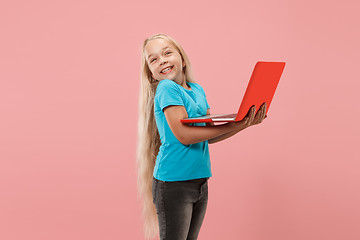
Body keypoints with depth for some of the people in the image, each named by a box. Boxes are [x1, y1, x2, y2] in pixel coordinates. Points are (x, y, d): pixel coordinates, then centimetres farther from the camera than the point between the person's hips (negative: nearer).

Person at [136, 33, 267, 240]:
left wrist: (243, 123, -1)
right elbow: (183, 135, -21)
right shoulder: (166, 89, -11)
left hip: (200, 181, 7)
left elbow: (209, 135, 12)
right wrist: (233, 125, -19)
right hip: (173, 182, -7)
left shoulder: (197, 90, 11)